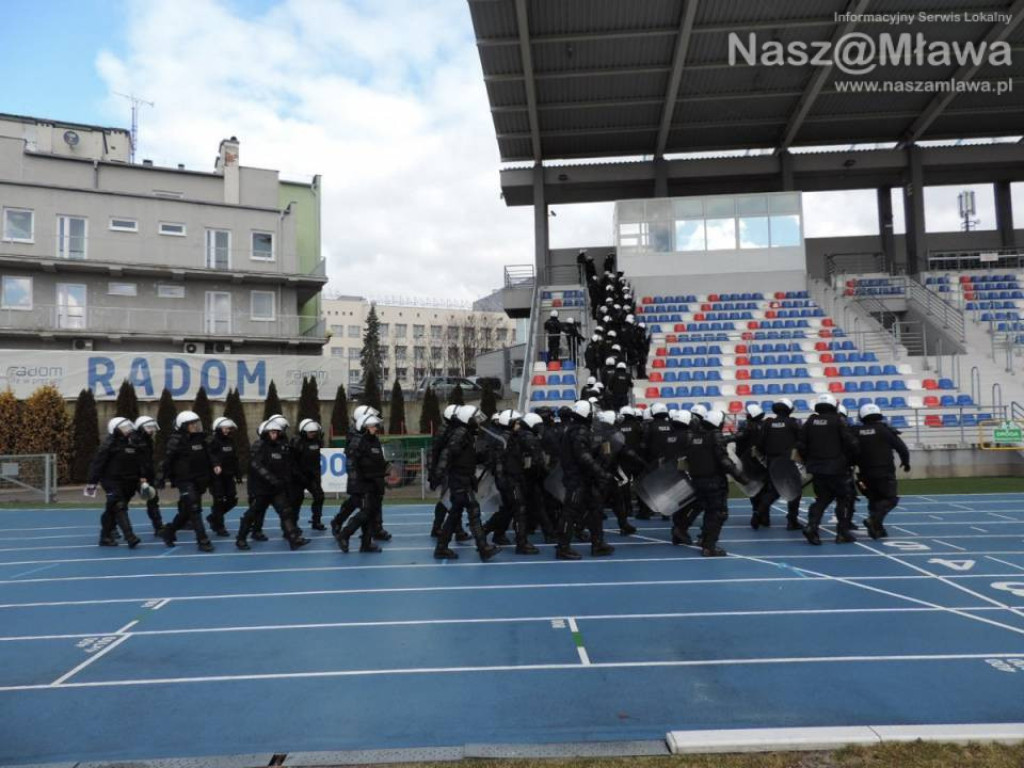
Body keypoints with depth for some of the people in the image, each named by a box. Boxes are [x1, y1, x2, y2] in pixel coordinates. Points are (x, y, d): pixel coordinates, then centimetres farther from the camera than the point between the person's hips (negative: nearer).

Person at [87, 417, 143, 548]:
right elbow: (98, 463, -11)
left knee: (112, 510, 16)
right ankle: (130, 537, -23)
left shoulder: (132, 444, 9)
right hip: (112, 481, -7)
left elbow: (138, 463, 16)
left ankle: (105, 537, 27)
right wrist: (92, 482, -12)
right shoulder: (110, 444, -11)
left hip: (127, 482, 7)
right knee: (119, 507, -14)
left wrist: (141, 477, 8)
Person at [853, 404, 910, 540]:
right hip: (885, 473, -4)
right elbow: (901, 447, -4)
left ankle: (877, 528, 12)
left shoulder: (856, 432, 1)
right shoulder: (885, 430, -7)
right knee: (891, 498, 4)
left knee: (874, 500, 17)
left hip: (866, 474, 4)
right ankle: (874, 519, -18)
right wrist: (905, 462, 12)